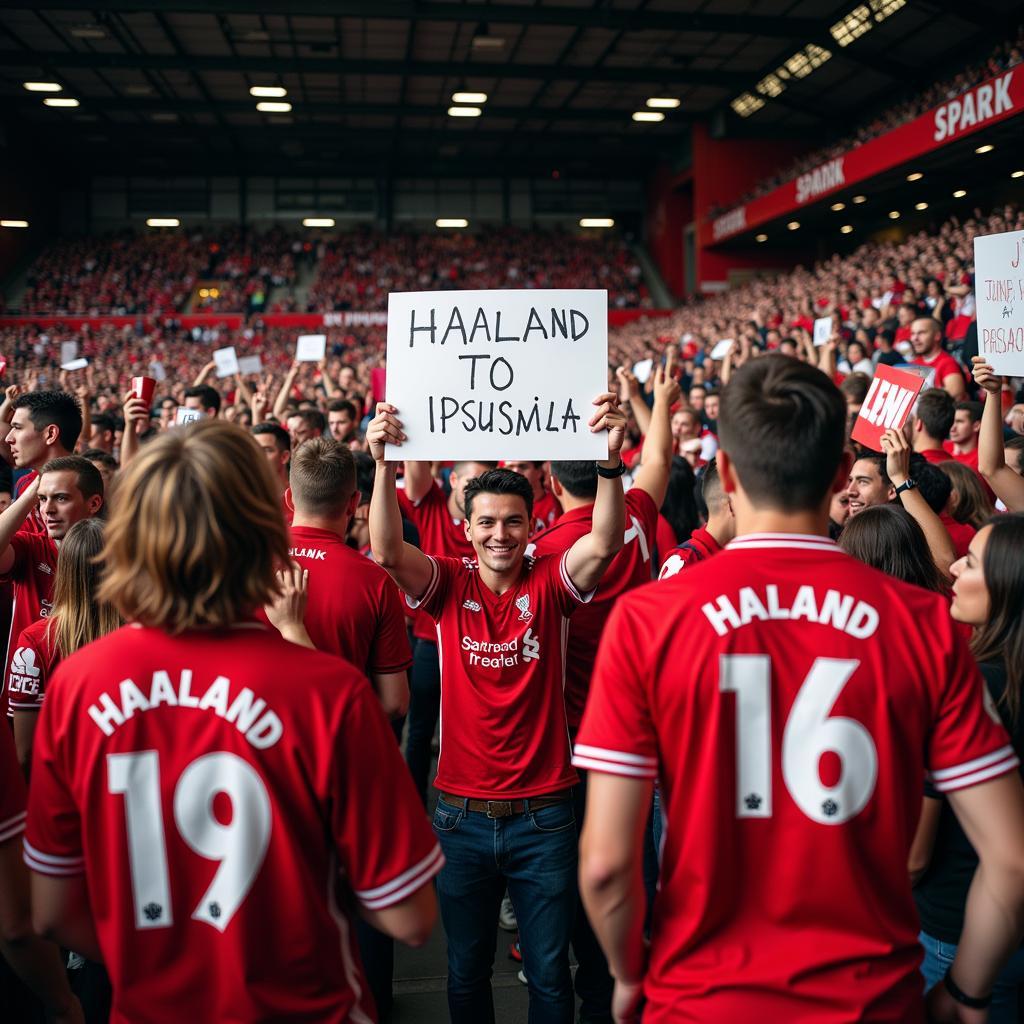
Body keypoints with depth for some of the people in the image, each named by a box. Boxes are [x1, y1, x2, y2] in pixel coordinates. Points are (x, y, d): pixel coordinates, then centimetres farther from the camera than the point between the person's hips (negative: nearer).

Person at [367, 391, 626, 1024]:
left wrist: (611, 459, -36)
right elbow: (388, 552, -19)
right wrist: (385, 464, -31)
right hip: (463, 815, 1)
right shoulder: (449, 585, -2)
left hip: (544, 814, -1)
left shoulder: (550, 585, -4)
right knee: (467, 972, 18)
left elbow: (605, 543, -21)